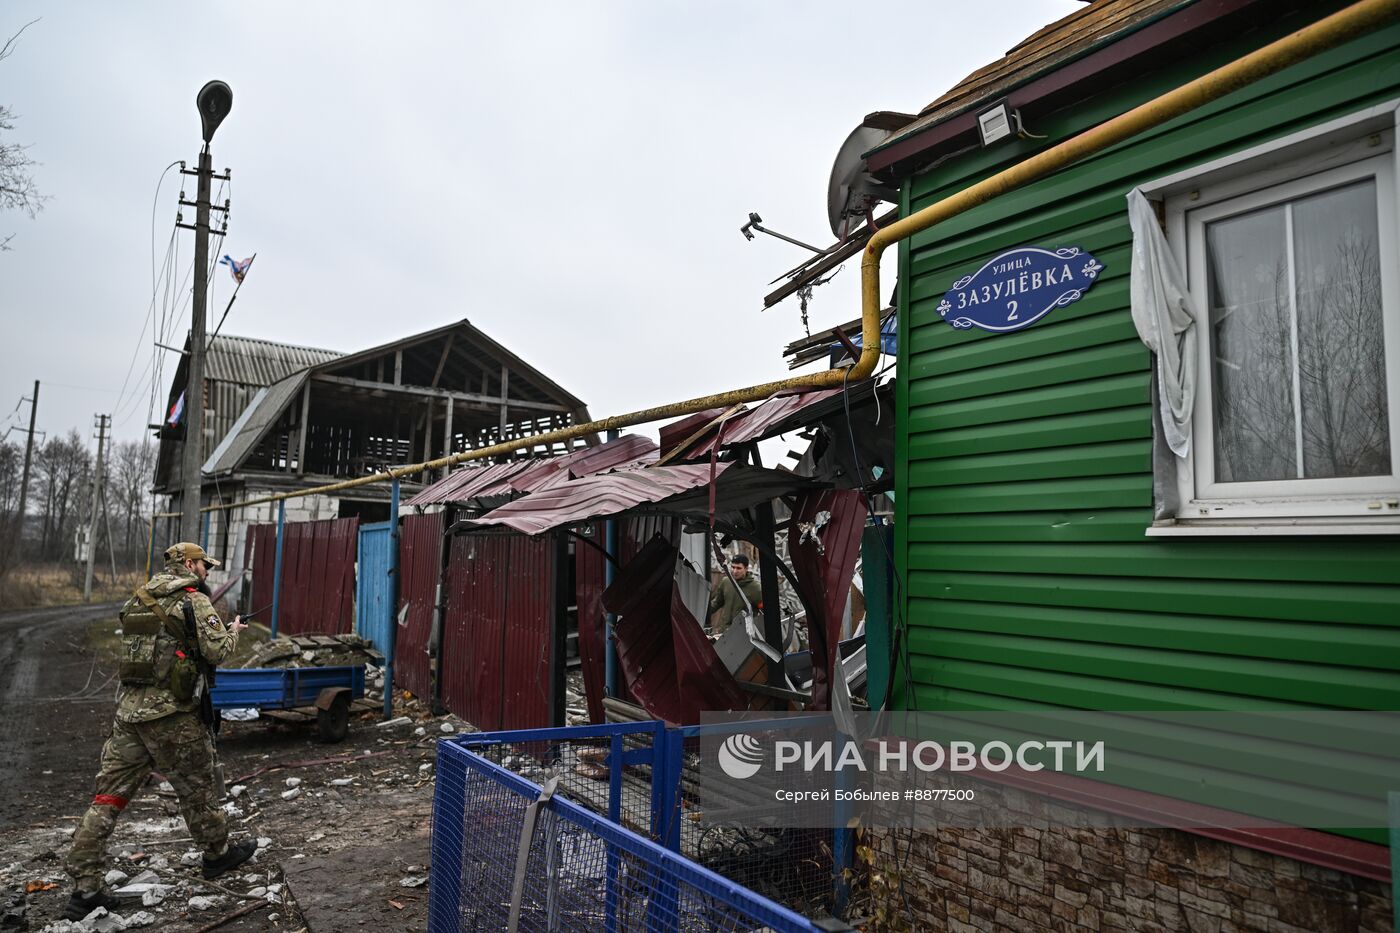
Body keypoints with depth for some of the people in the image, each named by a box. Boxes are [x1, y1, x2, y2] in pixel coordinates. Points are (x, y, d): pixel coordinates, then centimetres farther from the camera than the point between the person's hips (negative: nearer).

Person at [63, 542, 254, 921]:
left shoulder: (137, 599, 12)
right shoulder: (195, 600, -9)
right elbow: (216, 652, -13)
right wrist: (232, 631, 7)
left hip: (128, 710, 6)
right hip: (171, 715, -6)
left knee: (108, 797, 8)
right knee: (196, 786, 11)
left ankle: (85, 889, 8)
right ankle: (217, 853, 28)